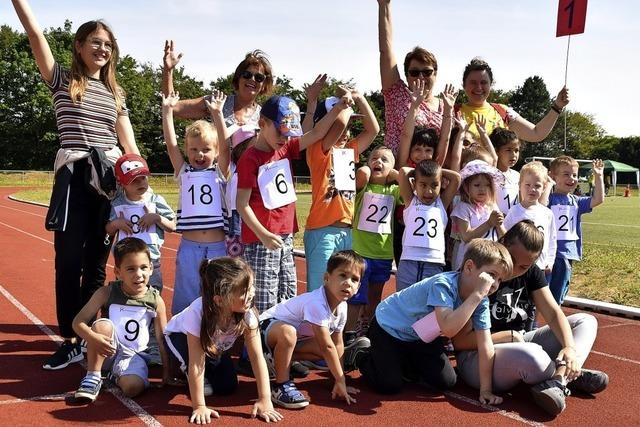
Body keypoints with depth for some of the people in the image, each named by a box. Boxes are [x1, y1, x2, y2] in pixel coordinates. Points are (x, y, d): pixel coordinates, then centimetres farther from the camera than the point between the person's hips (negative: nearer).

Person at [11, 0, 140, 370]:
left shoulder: (116, 92, 15)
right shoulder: (62, 80, 5)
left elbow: (129, 144, 14)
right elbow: (35, 33, -8)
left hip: (111, 177, 3)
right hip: (73, 175, -3)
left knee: (97, 263, 8)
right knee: (69, 262, -3)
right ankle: (69, 341, 7)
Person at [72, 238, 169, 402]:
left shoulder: (156, 301, -7)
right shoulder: (106, 293, -10)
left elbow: (162, 339, 1)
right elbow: (78, 322, -12)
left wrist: (167, 370, -1)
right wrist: (93, 337, -32)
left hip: (134, 356, 0)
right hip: (107, 351, 0)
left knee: (133, 387, -30)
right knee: (102, 325, -30)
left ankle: (117, 376, 7)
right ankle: (93, 377, -14)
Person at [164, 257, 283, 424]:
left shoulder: (247, 313, -34)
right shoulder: (198, 313, -44)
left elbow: (257, 357, -30)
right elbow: (196, 363, -39)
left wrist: (265, 400, -35)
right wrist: (199, 407, -37)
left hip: (216, 344, 4)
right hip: (179, 336, -4)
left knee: (227, 386, -8)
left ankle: (207, 373, 22)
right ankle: (186, 370, -1)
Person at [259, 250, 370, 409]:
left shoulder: (342, 306, -7)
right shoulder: (316, 303, -34)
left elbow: (337, 344, 2)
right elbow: (327, 346, -31)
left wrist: (339, 381, 0)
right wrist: (340, 381, -25)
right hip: (267, 324, -9)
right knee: (288, 332, -40)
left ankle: (278, 359, 16)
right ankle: (281, 386, -20)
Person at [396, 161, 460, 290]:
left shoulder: (442, 203, 13)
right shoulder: (411, 201, 9)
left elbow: (456, 178, 7)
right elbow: (403, 172, 0)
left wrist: (439, 171, 17)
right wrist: (416, 171, 16)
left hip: (434, 265, 1)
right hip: (409, 262, 0)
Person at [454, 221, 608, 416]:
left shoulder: (531, 272, 4)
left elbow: (553, 313, -4)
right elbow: (460, 340, -17)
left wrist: (569, 346, -23)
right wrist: (510, 337, -17)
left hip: (519, 347, 8)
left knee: (586, 321, 2)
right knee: (531, 355, -41)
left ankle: (557, 380, -22)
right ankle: (570, 376, -8)